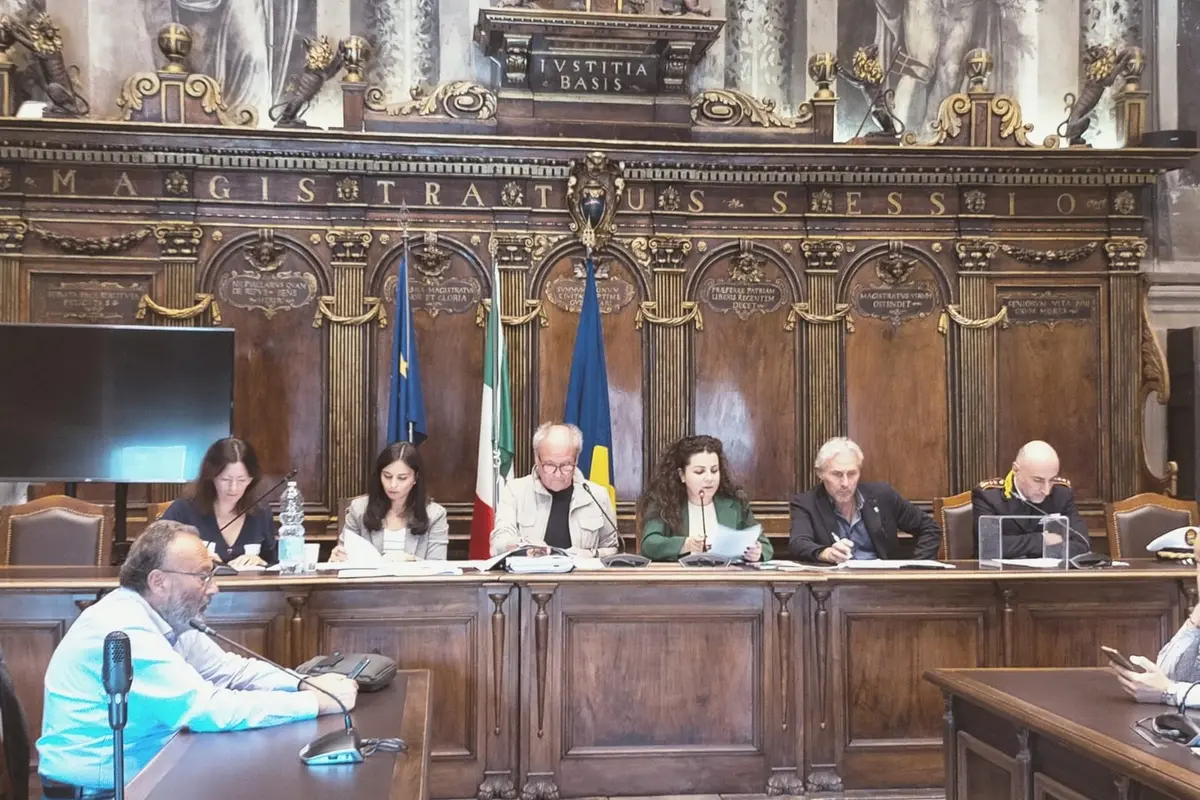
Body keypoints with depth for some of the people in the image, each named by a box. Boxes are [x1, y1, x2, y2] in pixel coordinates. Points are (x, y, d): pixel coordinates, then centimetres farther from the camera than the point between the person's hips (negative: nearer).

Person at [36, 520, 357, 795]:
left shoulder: (167, 618, 2)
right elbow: (206, 708, -30)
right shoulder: (124, 631, -26)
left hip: (138, 775, 8)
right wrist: (316, 702, -26)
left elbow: (230, 670, 9)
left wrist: (305, 684, -8)